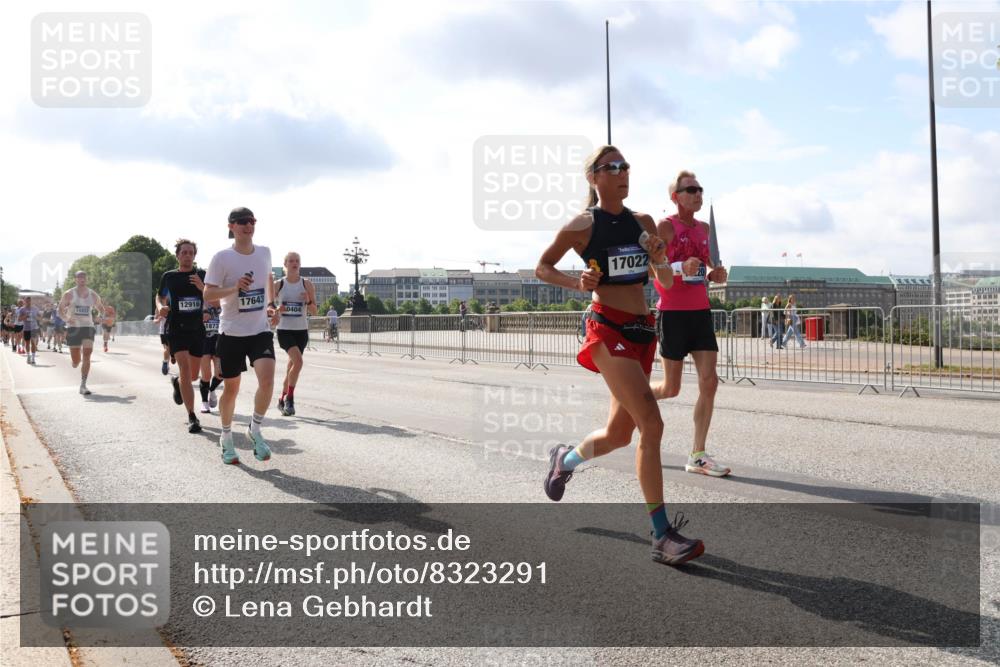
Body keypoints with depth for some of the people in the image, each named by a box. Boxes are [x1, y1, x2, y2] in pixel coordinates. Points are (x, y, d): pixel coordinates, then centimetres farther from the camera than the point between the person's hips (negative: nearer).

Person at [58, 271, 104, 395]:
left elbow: (101, 309, 18)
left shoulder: (93, 295, 7)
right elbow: (60, 310, 3)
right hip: (73, 328, -1)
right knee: (75, 361, 1)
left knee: (86, 356, -14)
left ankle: (83, 386, -11)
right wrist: (66, 318, -18)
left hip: (88, 327, 1)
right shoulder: (69, 294, 0)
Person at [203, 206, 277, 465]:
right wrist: (235, 288, -26)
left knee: (267, 377, -19)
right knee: (232, 387, 7)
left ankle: (255, 430, 3)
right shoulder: (222, 258, -8)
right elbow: (208, 293, -11)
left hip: (260, 330, 2)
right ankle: (226, 439, 29)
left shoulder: (264, 253, 5)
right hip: (231, 332, -2)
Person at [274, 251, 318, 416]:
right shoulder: (278, 285, 0)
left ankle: (282, 400, 27)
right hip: (284, 330, -3)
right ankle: (289, 398, -9)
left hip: (301, 330, 3)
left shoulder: (307, 284, 3)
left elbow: (314, 312, 5)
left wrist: (308, 301, -15)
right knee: (298, 361, -23)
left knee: (291, 367, 9)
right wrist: (276, 310, -12)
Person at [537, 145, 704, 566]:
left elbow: (667, 283, 15)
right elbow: (542, 268, 6)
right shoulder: (583, 225, -3)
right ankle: (663, 537, -13)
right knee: (652, 425, -18)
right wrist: (577, 283, -12)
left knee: (619, 434, 13)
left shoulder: (643, 223, 12)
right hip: (608, 330, -7)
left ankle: (565, 459, 46)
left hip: (641, 330, 7)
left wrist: (660, 259, -7)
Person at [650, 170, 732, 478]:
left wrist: (714, 274, 3)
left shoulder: (704, 228, 13)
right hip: (673, 313, -6)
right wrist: (680, 268, -28)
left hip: (701, 312, 6)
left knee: (709, 382, -4)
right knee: (671, 388, 0)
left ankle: (697, 456, 1)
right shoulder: (665, 226, -7)